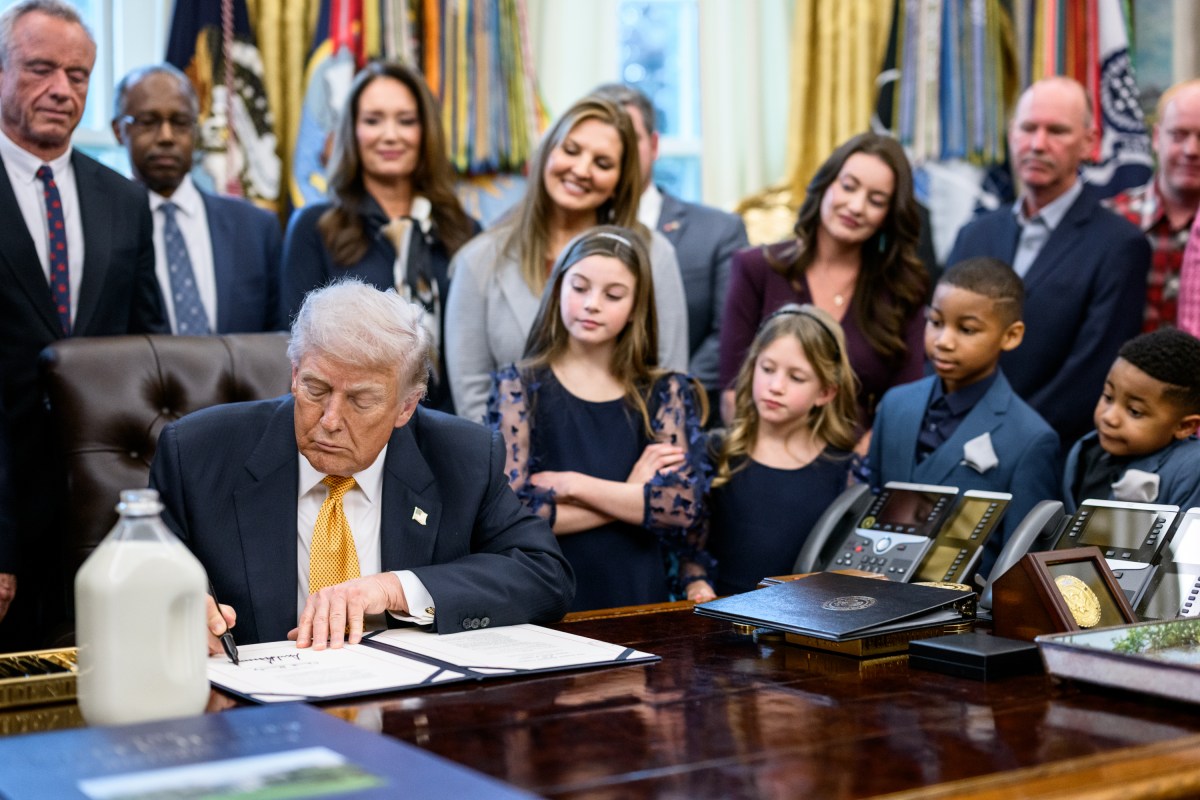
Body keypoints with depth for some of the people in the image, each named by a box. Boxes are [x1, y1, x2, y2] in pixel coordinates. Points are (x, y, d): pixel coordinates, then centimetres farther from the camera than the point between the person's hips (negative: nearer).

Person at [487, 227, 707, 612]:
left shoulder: (664, 393, 8)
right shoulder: (519, 386, 3)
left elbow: (684, 507, -4)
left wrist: (573, 485, -8)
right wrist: (632, 497, -5)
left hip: (636, 597, 1)